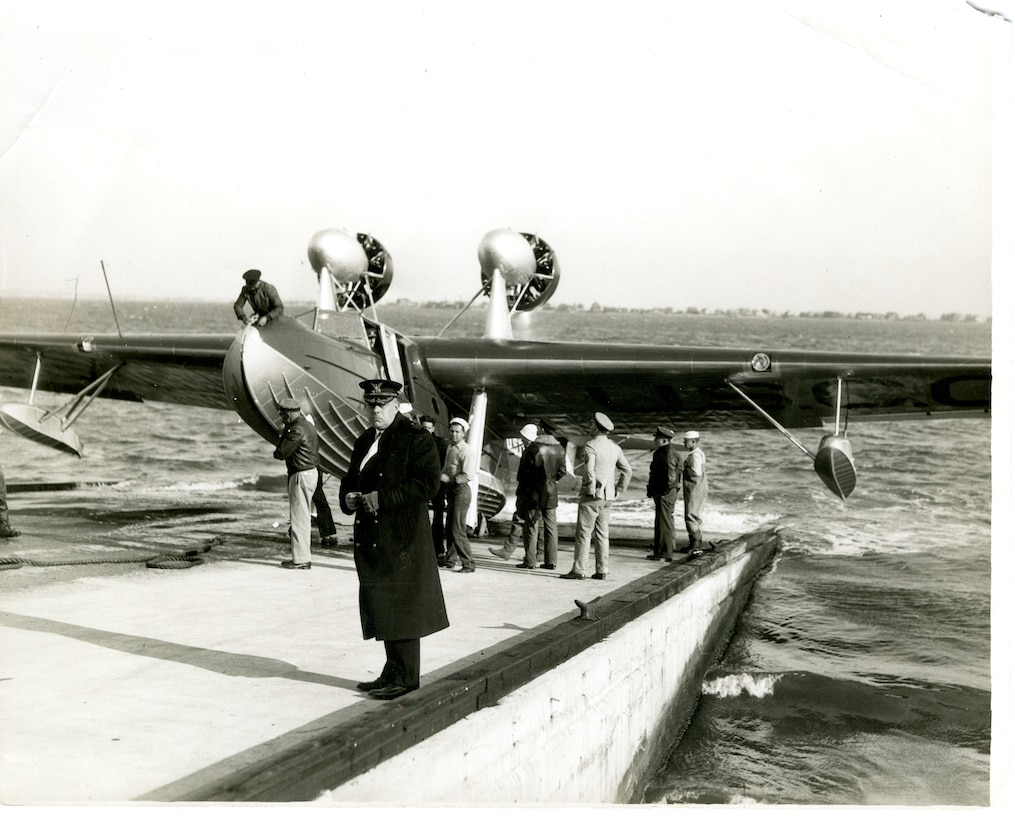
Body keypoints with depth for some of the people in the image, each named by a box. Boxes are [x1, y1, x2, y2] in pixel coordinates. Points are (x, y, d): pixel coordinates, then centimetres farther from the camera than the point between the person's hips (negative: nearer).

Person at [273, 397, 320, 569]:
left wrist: (282, 434, -4)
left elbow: (281, 453, -17)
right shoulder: (308, 426, 14)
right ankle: (301, 556, 21)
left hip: (302, 476, -10)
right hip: (311, 471, 10)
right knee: (302, 517, 15)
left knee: (299, 518, -5)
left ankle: (301, 560, -2)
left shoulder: (297, 430, -19)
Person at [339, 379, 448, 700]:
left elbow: (428, 483, -16)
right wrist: (348, 498, 2)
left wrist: (383, 499, -21)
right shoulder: (365, 441, 18)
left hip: (402, 536, -8)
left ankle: (406, 677, 1)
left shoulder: (416, 438, -7)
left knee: (401, 606, -5)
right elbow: (351, 478, 26)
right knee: (381, 605, 12)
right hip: (372, 538, 8)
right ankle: (392, 673, 21)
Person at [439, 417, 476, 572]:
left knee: (458, 530, -10)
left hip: (461, 490, -8)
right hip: (451, 489, 8)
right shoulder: (450, 447, 13)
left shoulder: (466, 451, -13)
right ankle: (450, 560, 26)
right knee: (451, 526, 15)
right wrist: (441, 476, 7)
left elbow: (467, 475, -20)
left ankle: (469, 564, -6)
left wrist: (449, 479, -21)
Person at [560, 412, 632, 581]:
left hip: (591, 496, -7)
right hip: (607, 497, 7)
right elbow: (627, 470, 11)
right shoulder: (615, 447, 10)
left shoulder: (591, 445, -12)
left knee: (583, 533, -3)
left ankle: (578, 570, -3)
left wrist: (591, 491, -14)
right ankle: (602, 571, 11)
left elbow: (589, 470, -24)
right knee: (602, 534, 11)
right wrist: (618, 490, 13)